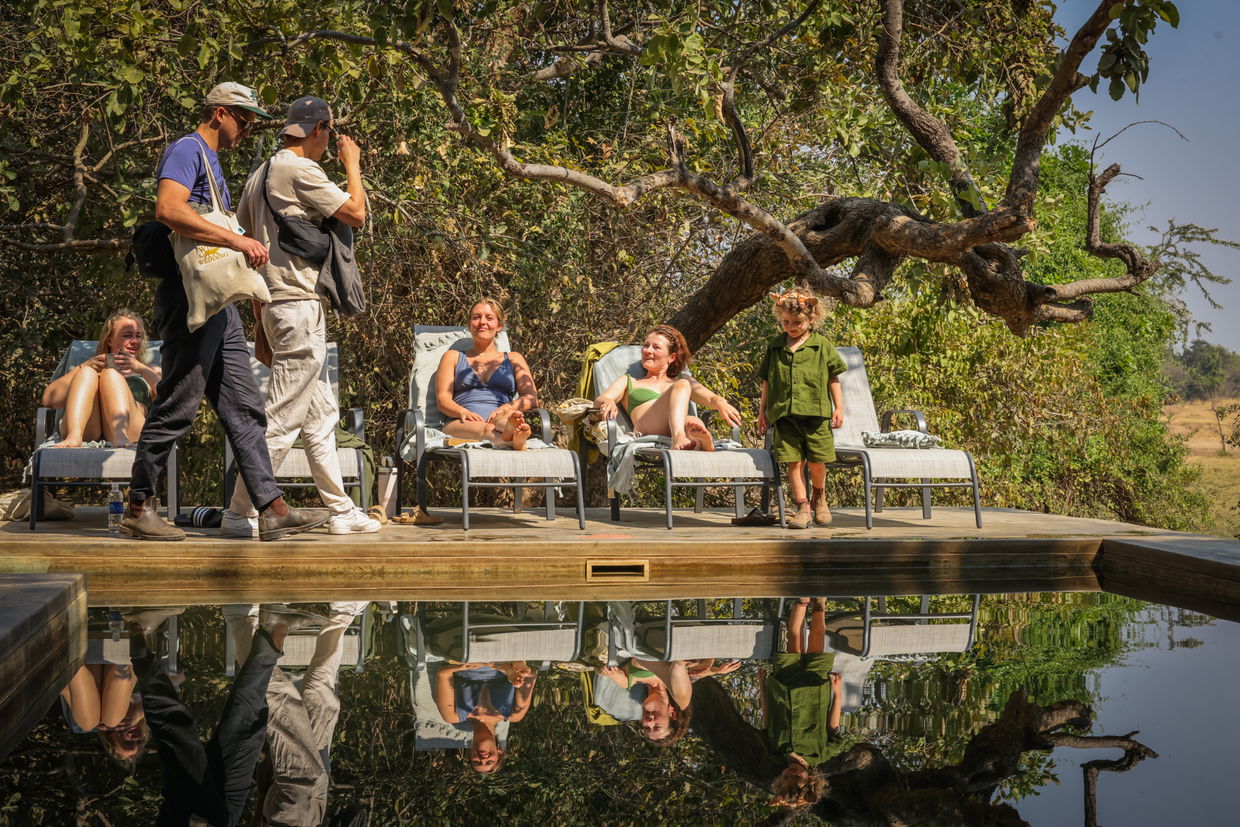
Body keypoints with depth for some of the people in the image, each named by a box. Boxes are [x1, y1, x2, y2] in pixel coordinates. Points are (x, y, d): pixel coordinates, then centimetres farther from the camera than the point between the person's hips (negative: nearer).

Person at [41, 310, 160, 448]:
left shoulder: (147, 373, 34)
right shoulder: (93, 365, 36)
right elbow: (48, 399, 18)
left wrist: (142, 370, 0)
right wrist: (83, 368, 7)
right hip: (86, 434, 1)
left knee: (111, 375, -21)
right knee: (87, 373, -18)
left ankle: (120, 436, -53)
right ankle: (73, 436, -46)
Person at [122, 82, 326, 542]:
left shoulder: (212, 161, 23)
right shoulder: (186, 151, -7)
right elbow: (168, 209, -26)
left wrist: (247, 251, 17)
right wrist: (236, 239, -29)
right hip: (188, 296, -10)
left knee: (243, 407, 5)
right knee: (177, 405, -6)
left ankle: (273, 509, 4)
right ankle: (138, 509, 4)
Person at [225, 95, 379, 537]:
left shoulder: (259, 175, 16)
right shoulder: (301, 170, -12)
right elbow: (356, 213, -11)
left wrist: (261, 318, 21)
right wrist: (352, 163, 4)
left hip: (276, 305, 10)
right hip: (300, 306, -10)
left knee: (321, 415, 13)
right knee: (283, 419, -7)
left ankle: (341, 511, 18)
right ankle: (239, 513, -3)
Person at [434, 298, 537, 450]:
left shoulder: (513, 359, 29)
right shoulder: (453, 357, 28)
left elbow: (532, 398, 14)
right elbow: (442, 399, 12)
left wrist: (509, 408, -12)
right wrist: (463, 412, -13)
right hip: (461, 426, -1)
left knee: (505, 420, -40)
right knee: (482, 428, -42)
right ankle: (515, 442, -74)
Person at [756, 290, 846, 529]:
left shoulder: (822, 345, 4)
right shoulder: (774, 347, 9)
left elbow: (833, 377, 8)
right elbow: (766, 381, 15)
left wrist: (838, 407, 6)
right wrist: (763, 410, 14)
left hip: (816, 413, -1)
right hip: (784, 414, 1)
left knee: (816, 461, 1)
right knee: (794, 462, -3)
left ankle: (819, 499, 28)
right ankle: (802, 507, 5)